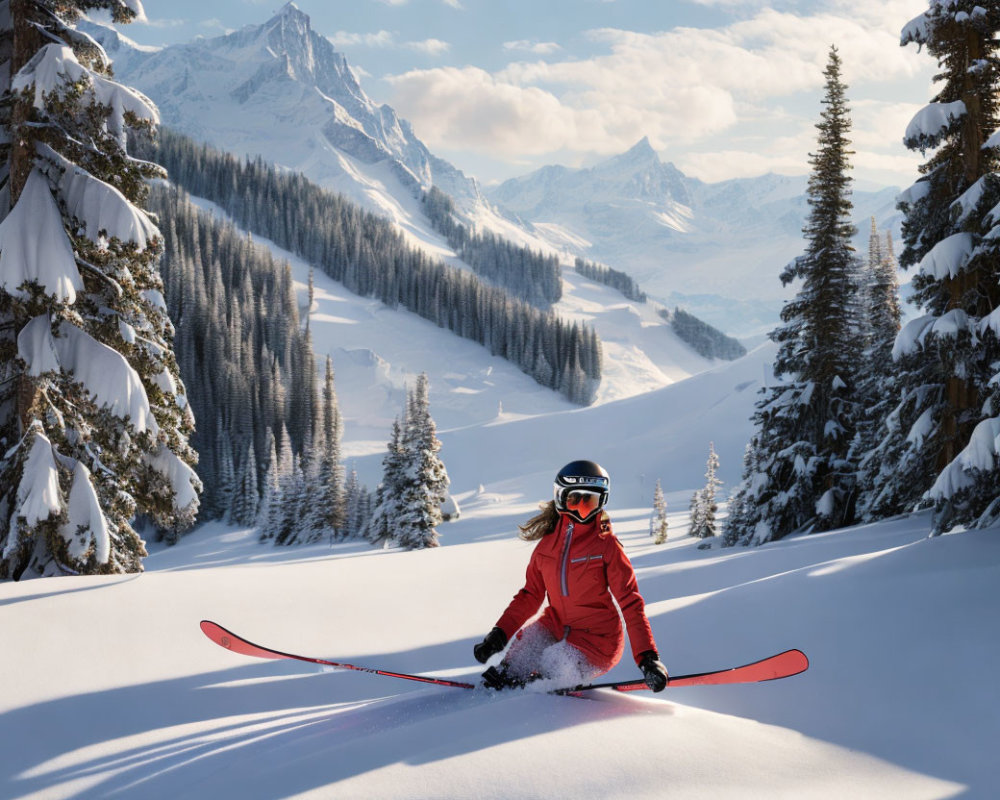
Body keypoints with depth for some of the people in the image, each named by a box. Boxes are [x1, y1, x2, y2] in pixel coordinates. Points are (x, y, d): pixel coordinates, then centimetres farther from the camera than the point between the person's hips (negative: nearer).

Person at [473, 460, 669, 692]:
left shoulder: (606, 546, -12)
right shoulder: (547, 544, 1)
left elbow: (630, 602, -13)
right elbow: (530, 595, 11)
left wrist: (648, 657, -21)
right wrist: (499, 634, 1)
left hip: (597, 641, -5)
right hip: (557, 627, 5)